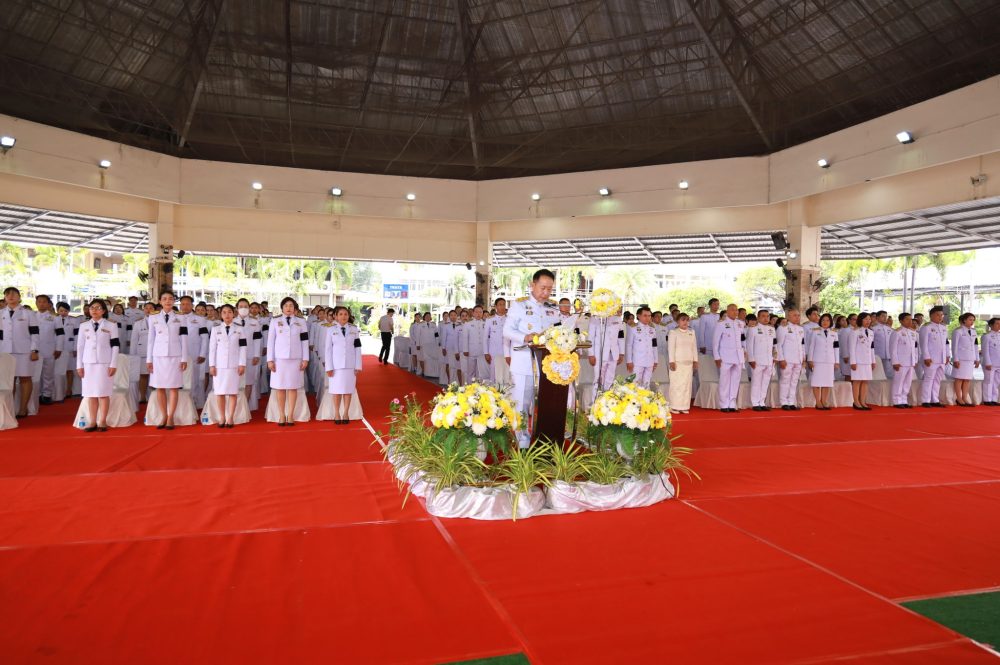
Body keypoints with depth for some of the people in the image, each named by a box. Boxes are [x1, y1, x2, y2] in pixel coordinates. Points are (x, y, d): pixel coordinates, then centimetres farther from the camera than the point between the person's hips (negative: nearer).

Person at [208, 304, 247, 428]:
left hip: (234, 365, 0)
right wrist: (211, 365, -1)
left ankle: (230, 418, 3)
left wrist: (242, 364, -3)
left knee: (232, 392, -1)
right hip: (219, 365, 1)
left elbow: (243, 348, 4)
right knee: (220, 392, 2)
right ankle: (222, 418, 9)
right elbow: (212, 348, 4)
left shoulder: (239, 330, 6)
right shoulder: (215, 330, 6)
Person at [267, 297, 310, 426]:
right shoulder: (275, 321, 5)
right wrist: (270, 360, -2)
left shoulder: (301, 321, 7)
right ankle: (282, 416, 8)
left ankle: (290, 415, 7)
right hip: (279, 358, 0)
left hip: (295, 359, 0)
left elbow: (305, 341, 6)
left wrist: (305, 359, 0)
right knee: (280, 387, 2)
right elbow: (270, 341, 3)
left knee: (293, 387, 2)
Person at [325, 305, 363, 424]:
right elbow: (328, 349, 0)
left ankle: (345, 413, 11)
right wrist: (329, 367, -5)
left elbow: (357, 348, 5)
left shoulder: (354, 329, 5)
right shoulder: (331, 330, 1)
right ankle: (337, 414, 11)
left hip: (350, 364, 1)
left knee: (348, 389, 3)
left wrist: (358, 366, 0)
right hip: (336, 365, -1)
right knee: (337, 390, 2)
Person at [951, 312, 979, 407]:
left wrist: (977, 359, 14)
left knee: (968, 379, 6)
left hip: (970, 359, 6)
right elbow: (954, 346, -8)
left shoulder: (973, 331, 14)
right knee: (959, 378, -3)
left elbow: (976, 346, 17)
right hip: (961, 358, -6)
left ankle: (964, 398, 11)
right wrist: (955, 359, -13)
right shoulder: (958, 331, -5)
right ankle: (959, 399, 1)